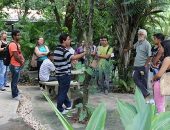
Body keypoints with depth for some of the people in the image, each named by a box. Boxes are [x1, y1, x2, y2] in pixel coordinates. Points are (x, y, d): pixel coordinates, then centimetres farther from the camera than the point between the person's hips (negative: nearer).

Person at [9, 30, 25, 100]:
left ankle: (16, 92, 33)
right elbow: (16, 56, -23)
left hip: (17, 65, 10)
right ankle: (15, 95, 9)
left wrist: (23, 59, 2)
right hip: (15, 65, -10)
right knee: (15, 81, 0)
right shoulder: (13, 44, -20)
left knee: (16, 80, 20)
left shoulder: (17, 43, 13)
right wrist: (21, 62, -9)